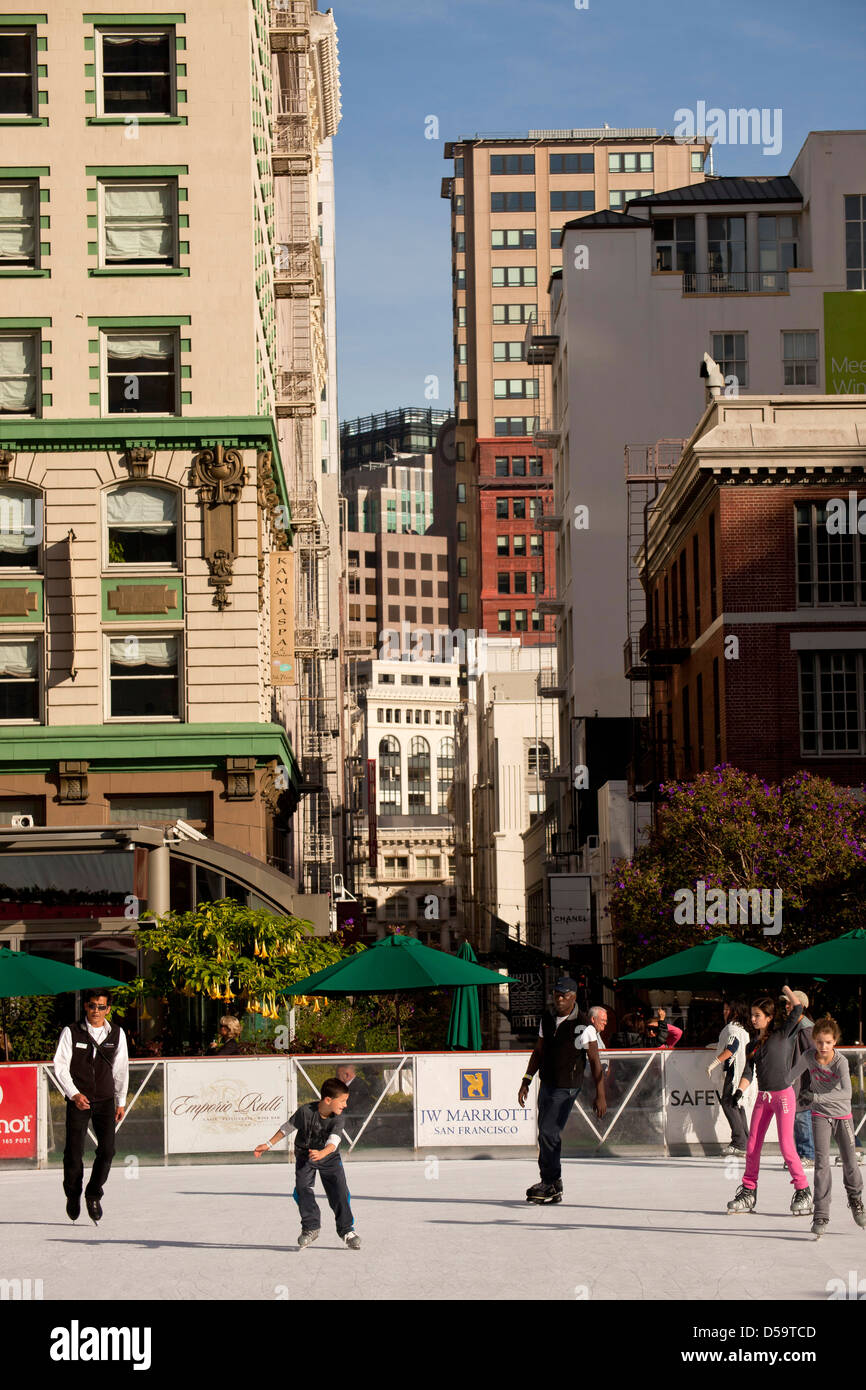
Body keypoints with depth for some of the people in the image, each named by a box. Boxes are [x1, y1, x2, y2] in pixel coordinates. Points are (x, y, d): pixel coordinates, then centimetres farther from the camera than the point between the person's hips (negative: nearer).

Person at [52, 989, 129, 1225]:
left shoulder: (117, 1034, 5)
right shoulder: (71, 1032, -4)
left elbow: (121, 1069, 11)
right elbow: (60, 1066, -7)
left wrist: (121, 1102, 8)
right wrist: (74, 1094, -18)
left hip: (105, 1101, 2)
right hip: (78, 1100, -2)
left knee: (107, 1149, -9)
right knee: (74, 1152, -3)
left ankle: (94, 1195, 10)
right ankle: (73, 1195, 21)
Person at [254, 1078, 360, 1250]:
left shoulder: (337, 1118, -20)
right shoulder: (305, 1112, -23)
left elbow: (334, 1141, -35)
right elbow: (287, 1127, -6)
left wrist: (321, 1153, -56)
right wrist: (268, 1145, 0)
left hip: (329, 1158, 1)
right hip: (305, 1156, -1)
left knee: (339, 1192, -8)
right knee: (303, 1189, -18)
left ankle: (347, 1230, 5)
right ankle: (311, 1228, -6)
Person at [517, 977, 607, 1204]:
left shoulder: (584, 1026, -13)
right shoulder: (547, 1019, 5)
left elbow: (595, 1062, -10)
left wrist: (600, 1095, -11)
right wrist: (526, 1081, 9)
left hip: (567, 1088, -6)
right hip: (547, 1084, 6)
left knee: (549, 1134, -13)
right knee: (546, 1134, 8)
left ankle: (550, 1183, 1)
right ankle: (553, 1187, 17)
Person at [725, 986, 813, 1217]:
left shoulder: (783, 1034, -3)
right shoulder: (753, 1046, 11)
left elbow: (798, 1009, -11)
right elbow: (748, 1073, 4)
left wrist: (786, 989, 2)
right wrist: (740, 1091, -13)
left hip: (783, 1095, -6)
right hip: (763, 1097, 6)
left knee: (786, 1146, -9)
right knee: (752, 1146, 5)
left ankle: (803, 1192, 1)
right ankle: (748, 1192, 15)